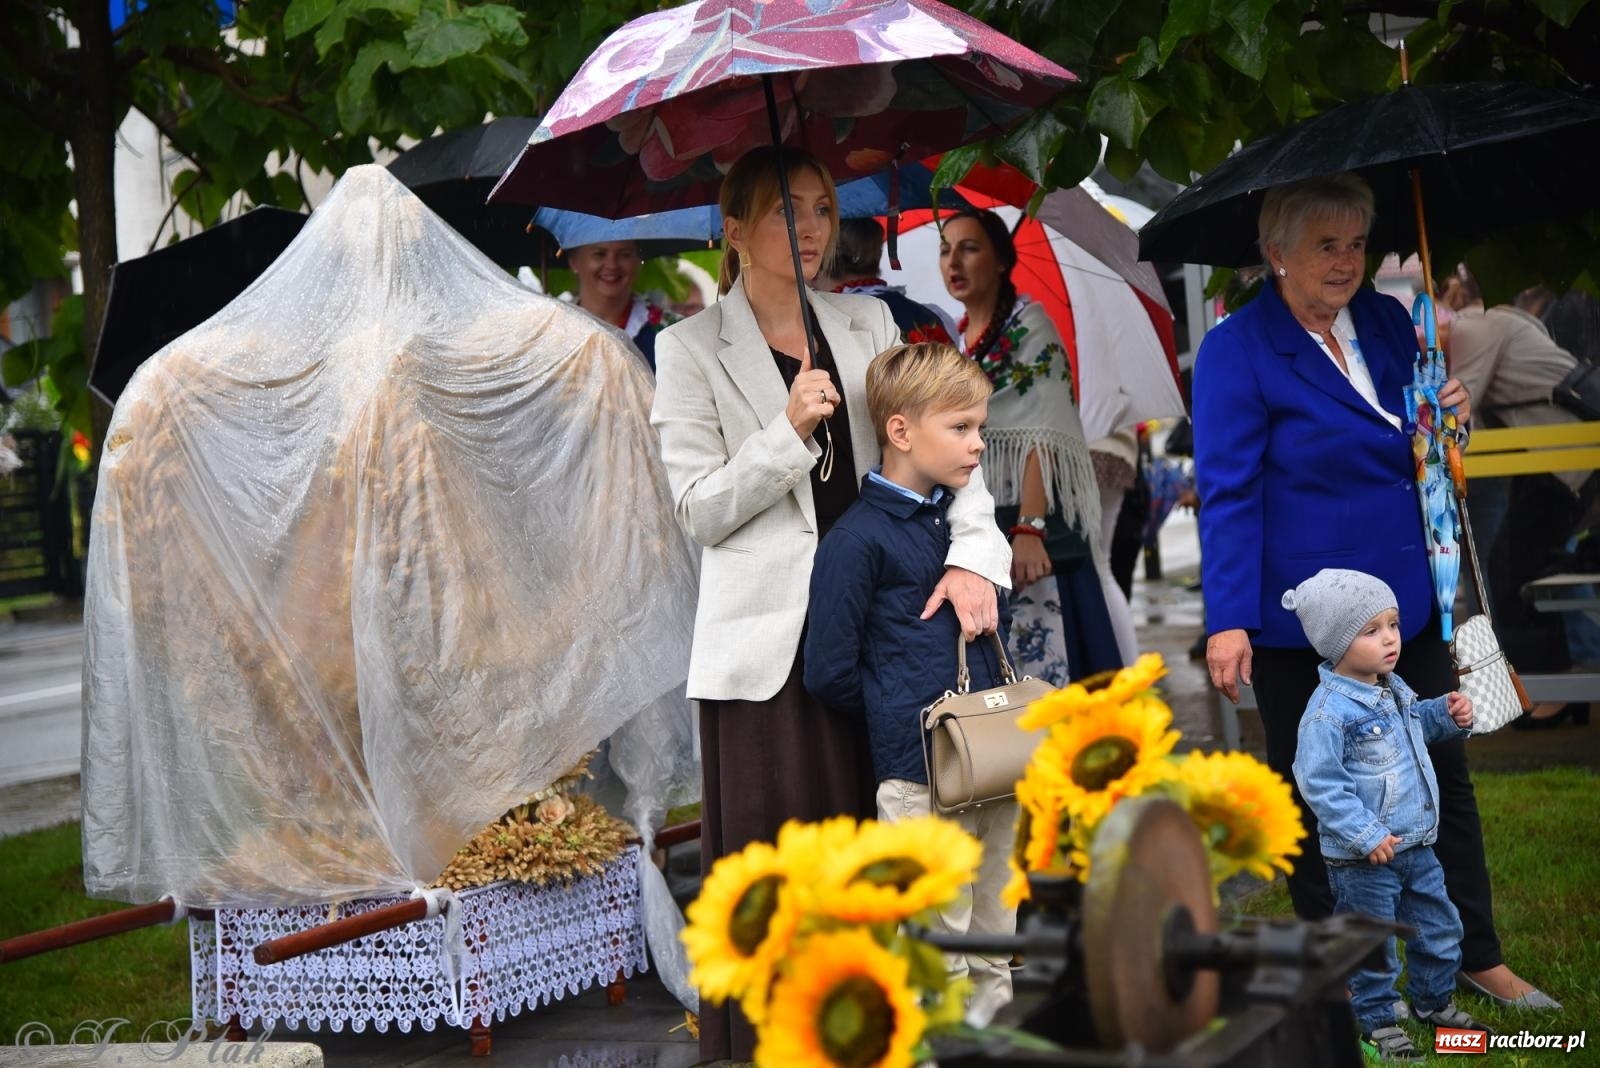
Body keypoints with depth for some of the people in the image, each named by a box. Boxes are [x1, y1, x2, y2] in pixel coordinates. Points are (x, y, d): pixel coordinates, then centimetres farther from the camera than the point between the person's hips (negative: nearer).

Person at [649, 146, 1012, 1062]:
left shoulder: (868, 324, 12)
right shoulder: (692, 349, 2)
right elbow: (701, 511, -3)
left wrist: (973, 552, -15)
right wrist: (790, 429, -15)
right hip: (767, 636, -3)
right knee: (776, 857, -3)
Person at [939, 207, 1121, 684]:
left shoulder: (1028, 324, -4)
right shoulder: (956, 340, 16)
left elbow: (1041, 435, -15)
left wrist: (1029, 529, -25)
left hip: (1027, 526, -7)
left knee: (1042, 669, -10)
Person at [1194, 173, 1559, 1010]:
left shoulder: (1387, 320, 6)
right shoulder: (1237, 349, -12)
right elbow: (1227, 492, -15)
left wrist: (1444, 415, -5)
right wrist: (1227, 621, -20)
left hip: (1405, 598, 6)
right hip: (1297, 618, -6)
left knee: (1443, 775, 12)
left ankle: (1475, 955, 27)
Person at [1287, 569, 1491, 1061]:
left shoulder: (1394, 689, 4)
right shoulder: (1329, 711, -24)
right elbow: (1318, 782, -24)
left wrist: (1448, 715, 5)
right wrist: (1365, 835, -26)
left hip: (1416, 845, 8)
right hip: (1362, 859, -8)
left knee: (1439, 925, 19)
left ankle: (1433, 999, 40)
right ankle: (1377, 1019, 24)